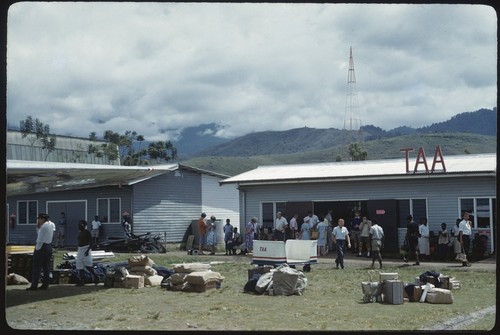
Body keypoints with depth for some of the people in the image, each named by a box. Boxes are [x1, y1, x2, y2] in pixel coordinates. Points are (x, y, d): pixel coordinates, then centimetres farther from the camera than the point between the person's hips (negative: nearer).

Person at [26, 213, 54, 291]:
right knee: (46, 266, 8)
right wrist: (38, 226, 12)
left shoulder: (44, 226, -13)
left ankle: (34, 286, -7)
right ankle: (45, 284, 9)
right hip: (49, 246, 9)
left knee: (37, 267, -6)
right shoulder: (51, 225, 14)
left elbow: (41, 239, -17)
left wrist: (37, 248, -14)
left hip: (42, 247, -9)